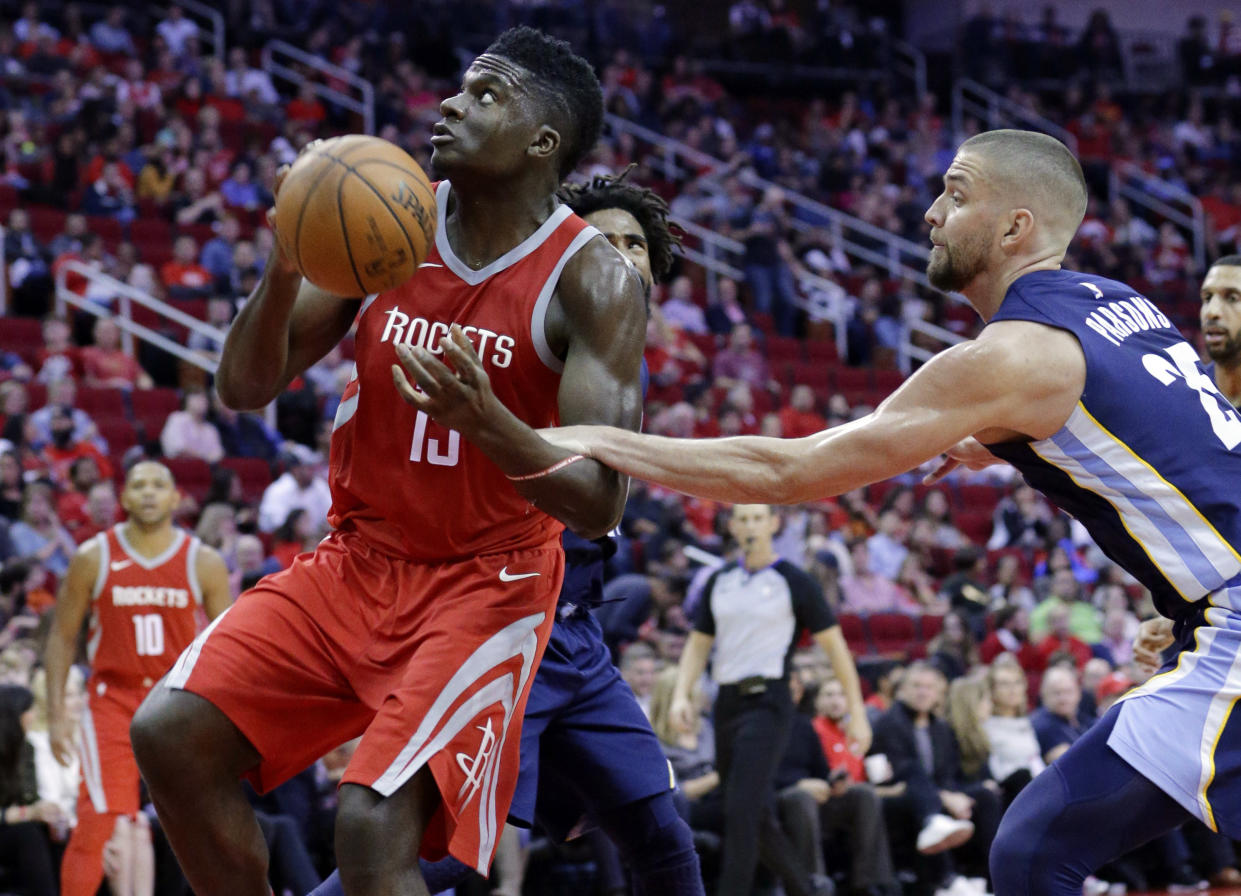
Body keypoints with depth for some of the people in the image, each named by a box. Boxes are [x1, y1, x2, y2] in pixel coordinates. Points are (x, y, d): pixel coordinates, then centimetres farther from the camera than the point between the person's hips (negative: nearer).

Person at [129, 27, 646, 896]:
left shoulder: (592, 279, -14)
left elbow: (599, 506, -19)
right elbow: (245, 387, 1)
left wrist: (486, 420, -37)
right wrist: (286, 270, -19)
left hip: (484, 586, -5)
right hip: (357, 560, 6)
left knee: (374, 822, -25)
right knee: (171, 733, -9)